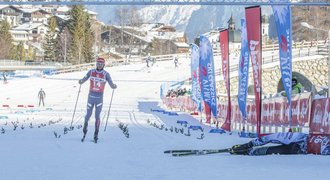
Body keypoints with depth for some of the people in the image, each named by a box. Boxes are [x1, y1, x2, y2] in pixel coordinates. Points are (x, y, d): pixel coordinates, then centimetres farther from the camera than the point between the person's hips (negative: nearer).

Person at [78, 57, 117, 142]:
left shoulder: (106, 74, -4)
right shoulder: (91, 72, -1)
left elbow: (112, 86, -4)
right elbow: (83, 80, 3)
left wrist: (114, 86, -28)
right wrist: (80, 81, -21)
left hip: (99, 98, -1)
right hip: (91, 97, 1)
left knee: (97, 116, -3)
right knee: (88, 115, 7)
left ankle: (96, 134, 6)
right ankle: (85, 125, 37)